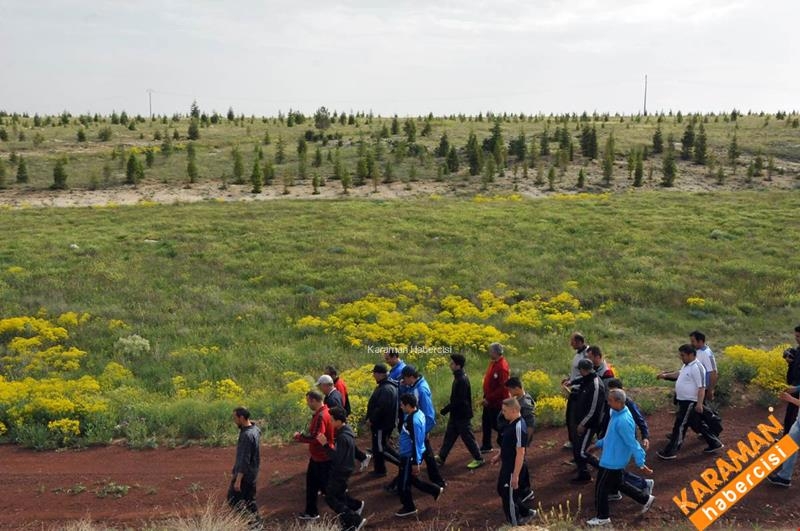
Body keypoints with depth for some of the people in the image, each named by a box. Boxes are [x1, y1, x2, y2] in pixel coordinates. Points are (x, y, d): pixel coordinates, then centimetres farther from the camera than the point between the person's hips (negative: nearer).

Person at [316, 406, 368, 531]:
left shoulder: (343, 437, -29)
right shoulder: (346, 431, 2)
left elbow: (337, 458, -29)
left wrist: (325, 444, -29)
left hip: (341, 471, -9)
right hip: (343, 469, 9)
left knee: (330, 497, 1)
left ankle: (355, 520, 2)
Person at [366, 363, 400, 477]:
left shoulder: (387, 389, -24)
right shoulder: (383, 386, 10)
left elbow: (381, 408, -30)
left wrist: (371, 419, -20)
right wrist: (370, 418, 11)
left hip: (383, 424, -10)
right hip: (380, 423, 10)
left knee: (381, 448, -3)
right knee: (377, 447, 18)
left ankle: (403, 462, 5)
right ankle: (379, 470, 26)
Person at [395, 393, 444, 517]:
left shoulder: (413, 421, -27)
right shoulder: (418, 414, 3)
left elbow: (415, 443, -25)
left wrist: (415, 463, -20)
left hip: (409, 456, -10)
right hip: (408, 455, 10)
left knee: (402, 484, 8)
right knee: (411, 480, 23)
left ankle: (408, 507, 24)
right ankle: (436, 490, 29)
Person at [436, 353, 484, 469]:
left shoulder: (462, 380, -25)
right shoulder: (458, 377, 6)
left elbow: (459, 400, -27)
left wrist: (446, 409, -21)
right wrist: (448, 408, 15)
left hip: (462, 415, -10)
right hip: (456, 414, 10)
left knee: (468, 437, 3)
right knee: (449, 436, 16)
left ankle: (478, 459, 16)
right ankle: (441, 458, 25)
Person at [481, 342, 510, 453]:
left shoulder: (502, 367, -23)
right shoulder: (493, 363, 5)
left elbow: (502, 387, -25)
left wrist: (489, 398, -21)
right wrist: (485, 396, 11)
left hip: (497, 402, -9)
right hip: (489, 401, 9)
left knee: (495, 424, 1)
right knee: (485, 422, 16)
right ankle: (486, 446, 29)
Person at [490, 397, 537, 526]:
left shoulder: (519, 427, -27)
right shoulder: (510, 423, 3)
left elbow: (520, 453, -27)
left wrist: (515, 475, -26)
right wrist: (499, 456, 21)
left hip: (514, 469, -10)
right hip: (506, 466, 10)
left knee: (509, 498, 6)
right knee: (501, 490, 23)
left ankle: (515, 525, 26)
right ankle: (526, 513, 37)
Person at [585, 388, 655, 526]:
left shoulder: (623, 421, -30)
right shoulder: (617, 414, 1)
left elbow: (632, 443, -26)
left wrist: (641, 464, -22)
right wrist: (598, 444, 22)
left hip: (613, 461, -10)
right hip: (612, 458, 10)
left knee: (601, 488, 4)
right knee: (617, 484, 24)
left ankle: (602, 518, 19)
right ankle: (645, 499, 36)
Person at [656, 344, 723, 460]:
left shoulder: (696, 368, -21)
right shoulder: (687, 365, 9)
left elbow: (701, 388, -24)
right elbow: (679, 373, 31)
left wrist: (699, 404, -27)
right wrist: (666, 375, 27)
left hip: (690, 402, -10)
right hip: (685, 401, 10)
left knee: (679, 426, -3)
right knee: (698, 425, 18)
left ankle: (670, 451, 3)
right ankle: (715, 443, 29)